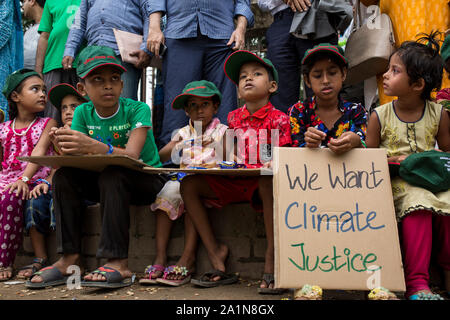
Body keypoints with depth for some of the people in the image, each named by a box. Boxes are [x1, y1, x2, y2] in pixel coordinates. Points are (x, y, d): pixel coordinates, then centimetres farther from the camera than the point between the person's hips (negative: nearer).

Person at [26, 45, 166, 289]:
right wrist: (66, 150, -33)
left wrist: (94, 146, -46)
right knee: (64, 175, -17)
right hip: (106, 182, 5)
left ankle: (118, 263, -35)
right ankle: (69, 259, -17)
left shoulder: (137, 109, -12)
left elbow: (131, 156, -28)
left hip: (147, 180, -4)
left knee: (111, 175, -33)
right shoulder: (83, 113, 1)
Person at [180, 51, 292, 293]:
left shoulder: (278, 119, -1)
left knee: (269, 182, -41)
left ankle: (271, 259, -30)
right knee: (189, 184, -8)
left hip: (263, 181, -5)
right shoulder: (234, 118, 14)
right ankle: (214, 251, -6)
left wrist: (273, 164, -28)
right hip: (234, 181, 5)